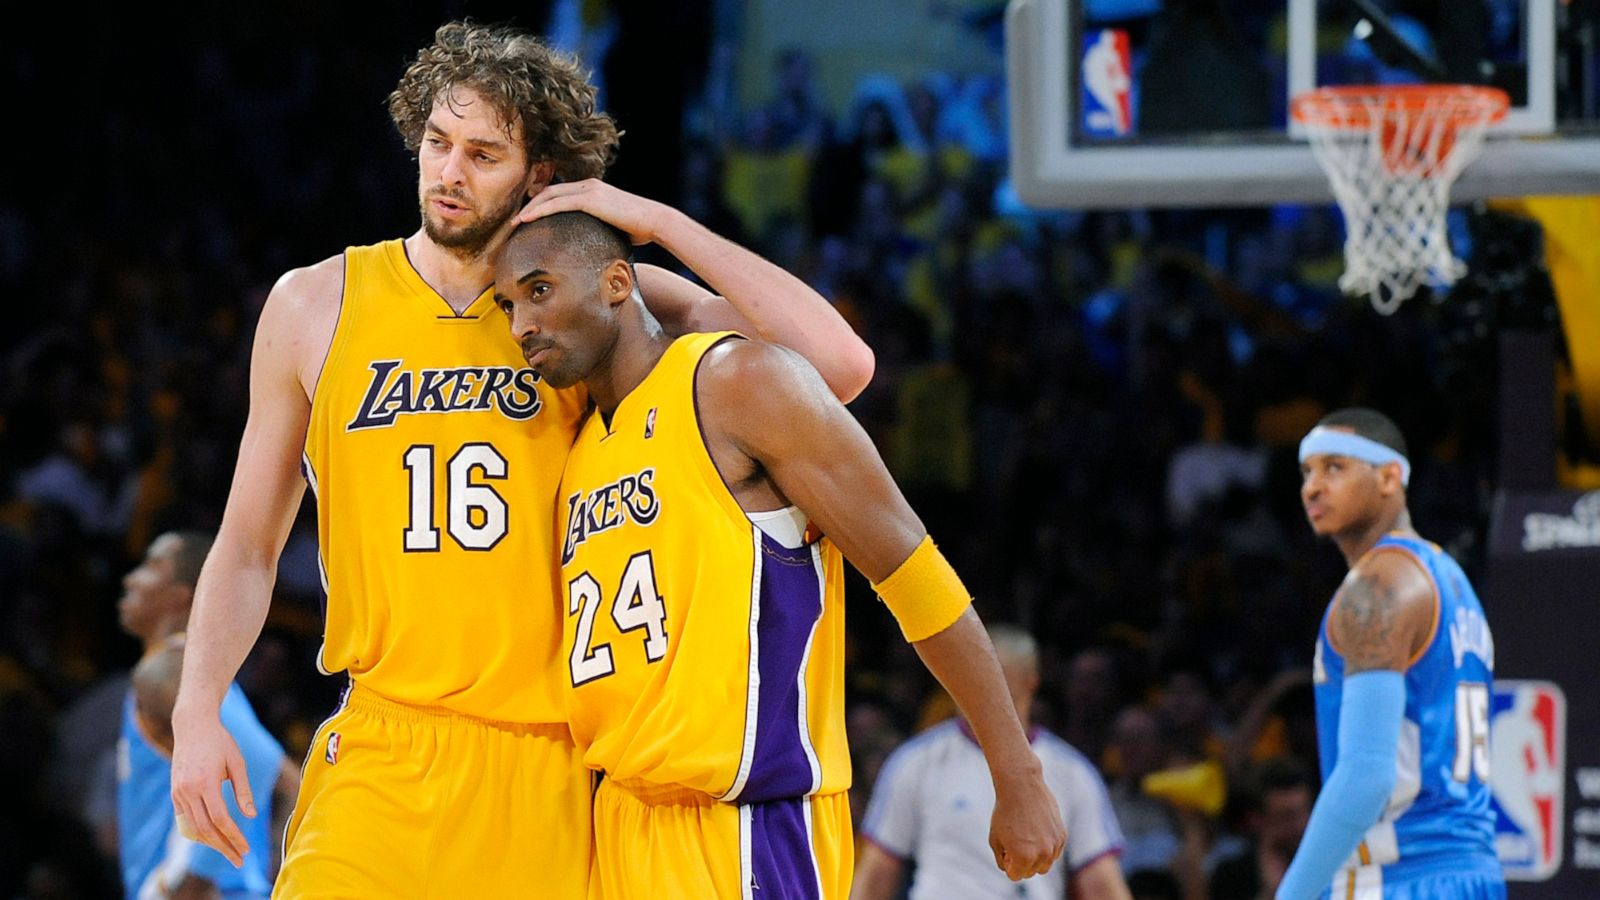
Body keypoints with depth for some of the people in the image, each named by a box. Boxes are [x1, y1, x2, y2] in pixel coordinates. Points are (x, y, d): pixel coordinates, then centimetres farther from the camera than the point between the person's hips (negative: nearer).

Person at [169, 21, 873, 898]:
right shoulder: (316, 307, 8)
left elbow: (839, 364, -7)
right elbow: (248, 546, 15)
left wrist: (658, 222, -8)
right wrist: (196, 712, 0)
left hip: (553, 765, 0)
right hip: (382, 754, 0)